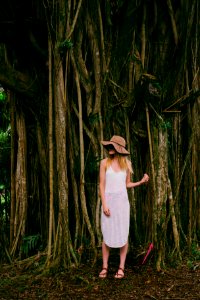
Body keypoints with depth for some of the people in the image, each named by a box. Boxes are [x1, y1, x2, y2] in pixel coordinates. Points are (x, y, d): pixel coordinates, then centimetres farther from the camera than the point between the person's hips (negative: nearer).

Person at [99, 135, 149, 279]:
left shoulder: (127, 163, 4)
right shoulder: (105, 162, -1)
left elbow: (127, 184, 12)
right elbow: (102, 185, -3)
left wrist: (141, 182, -3)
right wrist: (104, 204, -11)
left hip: (122, 201, 1)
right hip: (108, 201, -1)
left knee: (123, 234, 2)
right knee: (107, 235, 1)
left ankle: (121, 267, 12)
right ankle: (105, 267, 13)